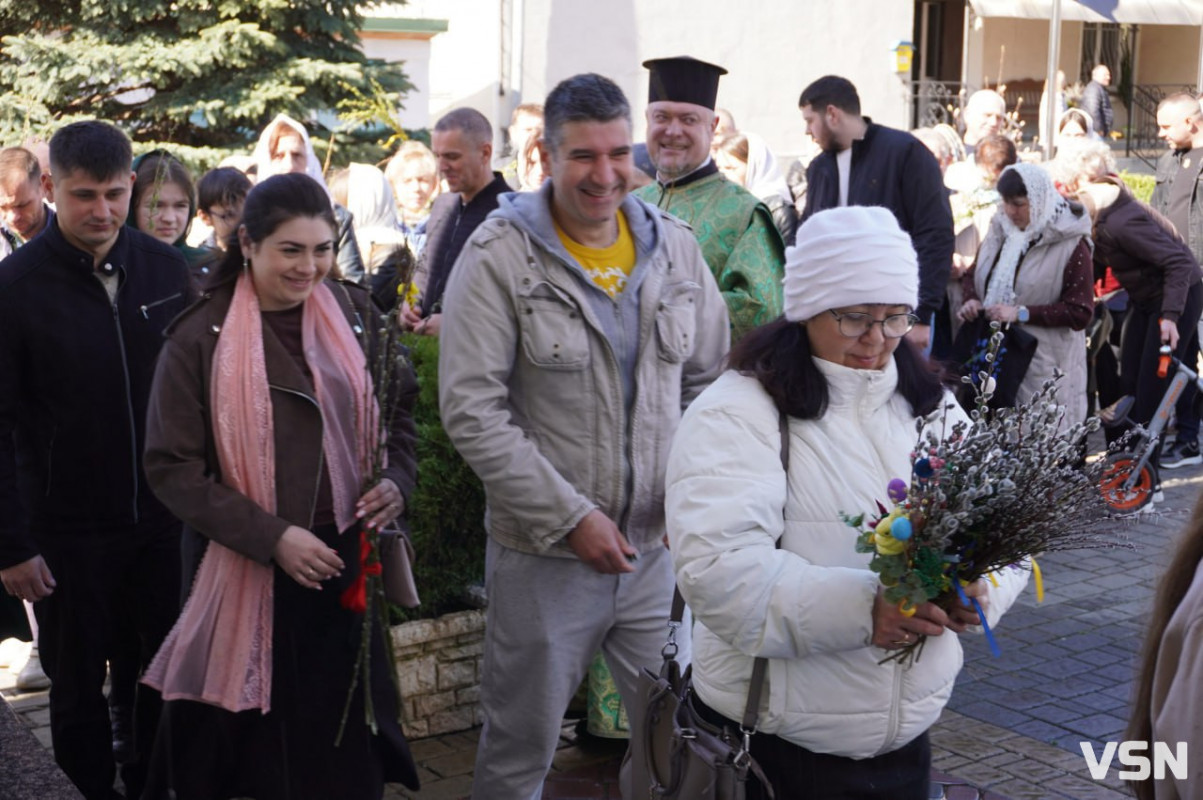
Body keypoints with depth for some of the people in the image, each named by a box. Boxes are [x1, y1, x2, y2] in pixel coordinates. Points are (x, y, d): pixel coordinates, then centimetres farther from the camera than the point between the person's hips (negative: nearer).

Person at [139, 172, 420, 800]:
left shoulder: (353, 314, 2)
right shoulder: (201, 338, -8)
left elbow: (400, 406, 15)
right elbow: (171, 467, -8)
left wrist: (398, 478, -5)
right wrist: (271, 537, -17)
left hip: (345, 563, 3)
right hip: (249, 574, -3)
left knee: (347, 743, 13)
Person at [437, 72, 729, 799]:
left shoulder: (674, 246, 4)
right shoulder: (500, 256, -11)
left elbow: (708, 380, 12)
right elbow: (472, 411, -15)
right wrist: (569, 517, -17)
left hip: (660, 545, 4)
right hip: (544, 554, -3)